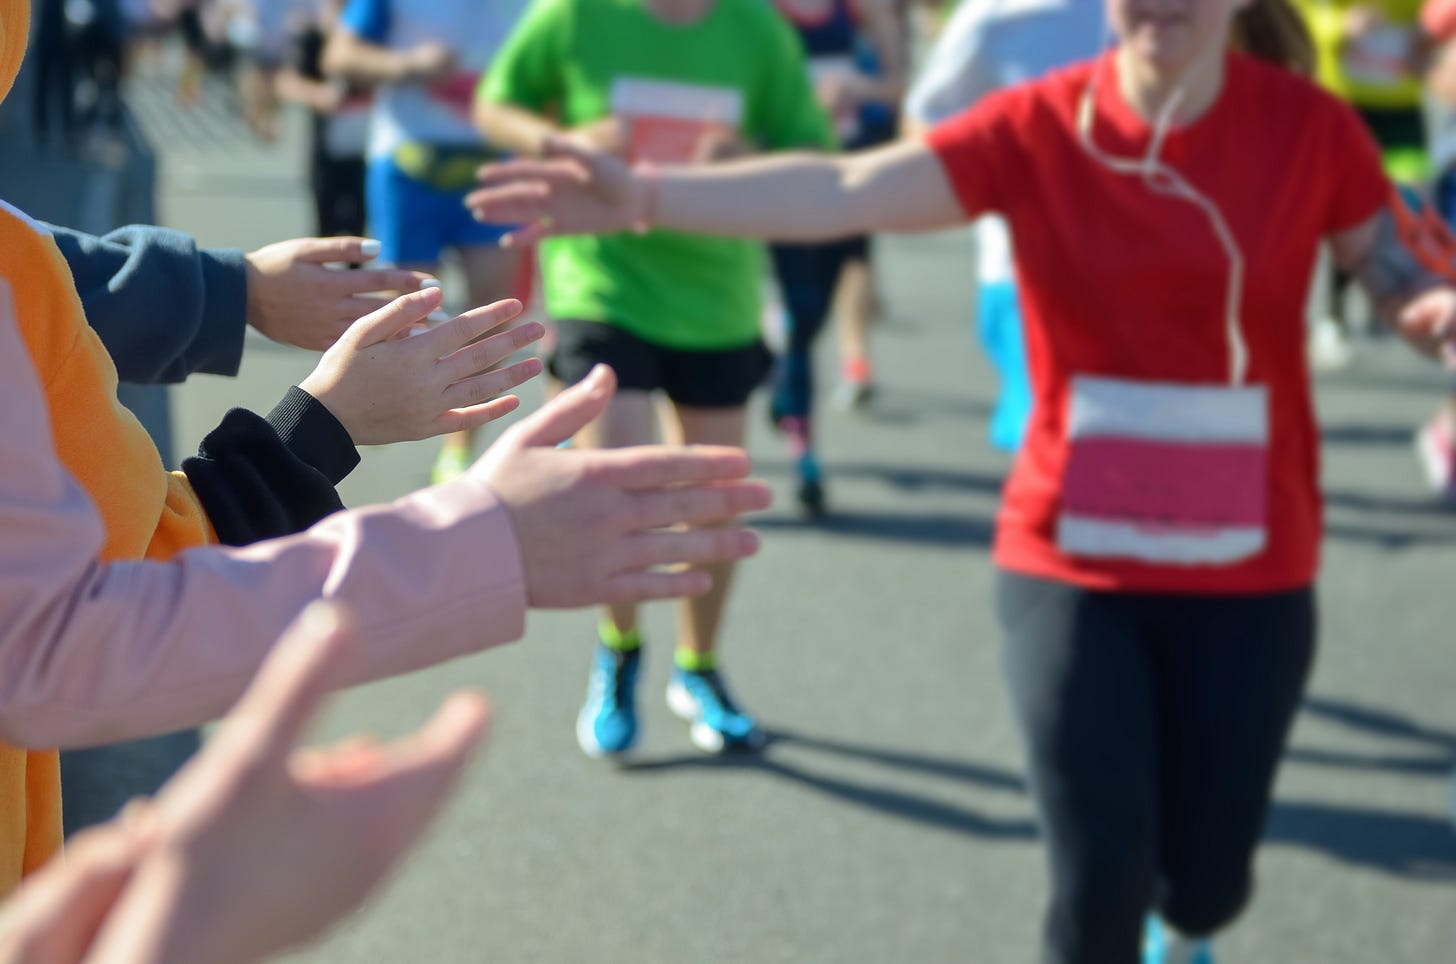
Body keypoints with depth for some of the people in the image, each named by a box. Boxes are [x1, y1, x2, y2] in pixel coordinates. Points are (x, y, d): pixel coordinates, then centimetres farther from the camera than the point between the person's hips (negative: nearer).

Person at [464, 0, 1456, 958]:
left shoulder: (1309, 127, -8)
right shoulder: (1037, 127, -10)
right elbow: (844, 192, -22)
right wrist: (645, 195, -36)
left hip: (1248, 576, 1)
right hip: (1072, 565, -1)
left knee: (1205, 881, 12)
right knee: (1098, 884, -3)